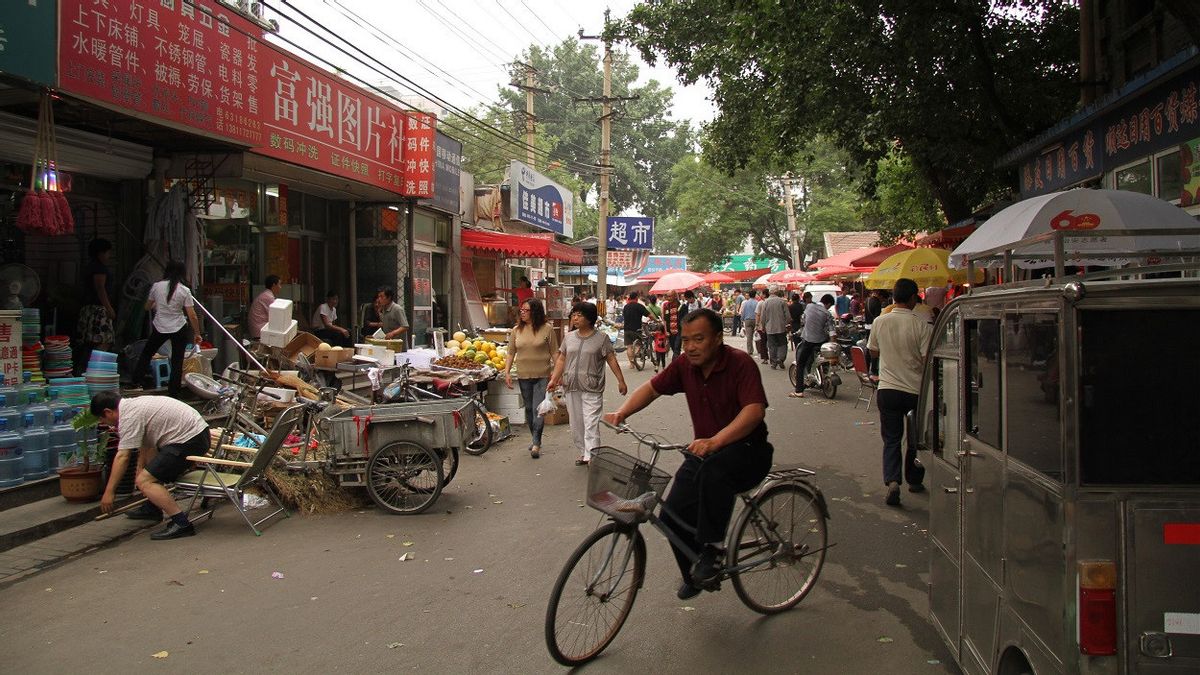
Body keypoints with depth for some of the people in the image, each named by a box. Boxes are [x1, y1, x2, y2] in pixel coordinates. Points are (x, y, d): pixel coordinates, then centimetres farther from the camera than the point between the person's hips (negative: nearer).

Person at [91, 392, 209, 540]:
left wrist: (109, 492, -8)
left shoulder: (129, 416, -10)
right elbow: (144, 447, 29)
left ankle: (181, 523, -19)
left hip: (190, 440, -11)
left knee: (144, 481, -12)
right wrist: (141, 473, 36)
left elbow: (122, 457, -13)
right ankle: (153, 507, 32)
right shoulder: (134, 405, 21)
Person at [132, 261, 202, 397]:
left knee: (146, 353, 24)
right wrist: (197, 334, 0)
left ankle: (136, 380, 29)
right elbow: (192, 316, -11)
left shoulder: (156, 286, -5)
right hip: (179, 330, -2)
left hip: (159, 328, 2)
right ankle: (174, 390, 11)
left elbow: (147, 307, 10)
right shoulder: (184, 291, -11)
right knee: (177, 361, 8)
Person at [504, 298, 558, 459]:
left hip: (542, 376, -4)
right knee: (529, 408, 13)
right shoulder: (517, 330, 6)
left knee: (538, 409, -11)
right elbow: (510, 353, 10)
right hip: (523, 376, 4)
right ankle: (535, 439, 28)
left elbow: (554, 352, -1)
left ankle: (536, 444, -9)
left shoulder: (547, 329, -4)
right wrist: (507, 372, 0)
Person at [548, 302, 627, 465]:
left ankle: (591, 456, -11)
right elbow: (561, 360, 14)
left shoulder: (601, 338, -2)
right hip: (571, 387, 5)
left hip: (592, 389, -5)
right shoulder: (569, 337, 11)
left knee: (591, 424, -11)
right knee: (576, 424, 10)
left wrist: (620, 380, -3)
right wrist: (554, 379, 7)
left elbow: (611, 360, -1)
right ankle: (583, 453, 22)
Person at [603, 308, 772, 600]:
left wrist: (715, 441, -45)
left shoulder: (741, 363, -19)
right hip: (704, 451, 6)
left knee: (714, 469, -39)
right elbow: (651, 388, 9)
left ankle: (713, 547, -21)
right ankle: (696, 575, 24)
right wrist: (622, 412, -9)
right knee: (673, 516, -4)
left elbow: (755, 410, -31)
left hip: (747, 449, -6)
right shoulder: (685, 365, -1)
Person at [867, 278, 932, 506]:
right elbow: (928, 360, -14)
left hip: (888, 389, 2)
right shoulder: (922, 325, -13)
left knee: (891, 440, 8)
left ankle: (892, 481, -12)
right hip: (916, 391, -2)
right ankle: (914, 481, 31)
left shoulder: (880, 322, -3)